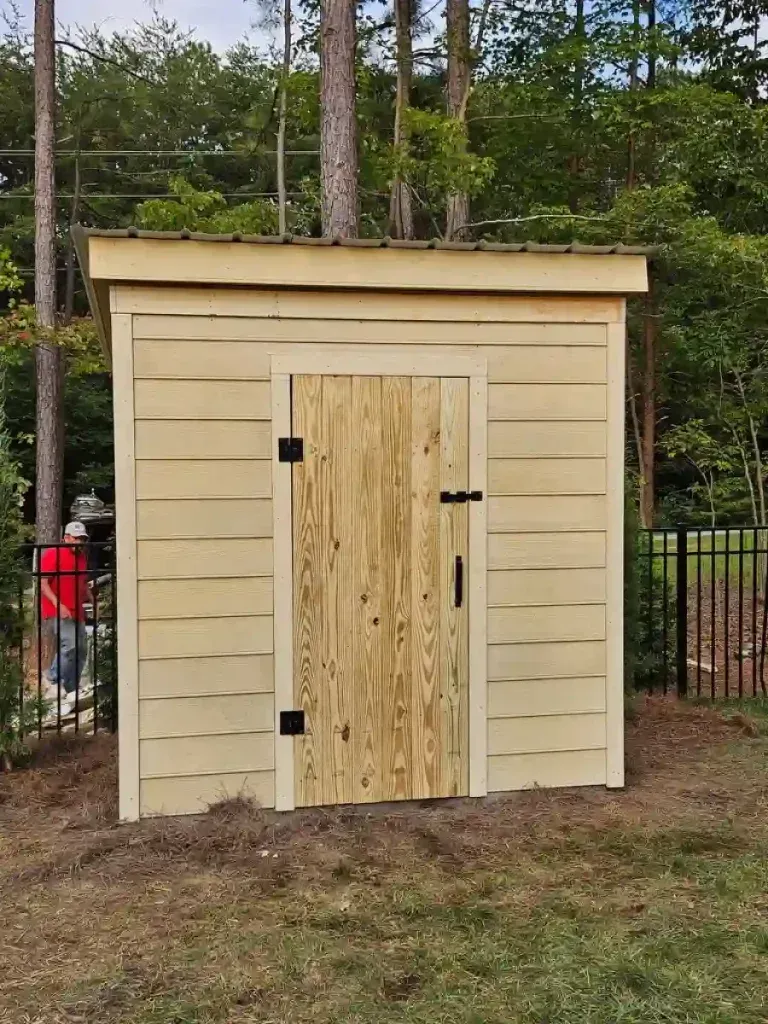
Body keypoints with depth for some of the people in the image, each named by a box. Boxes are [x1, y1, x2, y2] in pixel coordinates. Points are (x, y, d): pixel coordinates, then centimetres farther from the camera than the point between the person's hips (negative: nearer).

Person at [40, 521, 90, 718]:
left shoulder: (82, 557, 16)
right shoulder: (52, 554, -7)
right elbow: (42, 583, -14)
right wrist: (58, 604, -24)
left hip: (76, 613, 8)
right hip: (56, 612, -8)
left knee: (80, 652, 6)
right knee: (69, 645, -27)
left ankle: (66, 697, 15)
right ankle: (52, 682, -8)